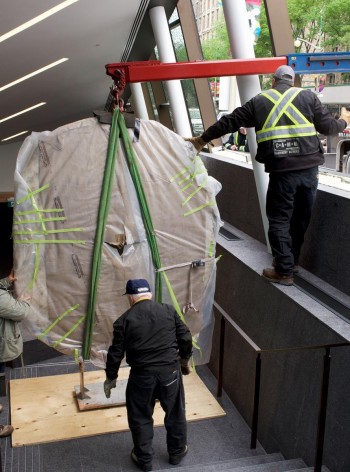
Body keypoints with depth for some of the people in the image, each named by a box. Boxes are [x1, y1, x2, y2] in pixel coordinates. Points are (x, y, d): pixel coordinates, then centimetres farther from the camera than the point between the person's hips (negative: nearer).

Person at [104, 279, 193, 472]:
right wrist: (185, 360, 20)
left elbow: (115, 353, 1)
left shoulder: (124, 320, -1)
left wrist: (110, 378, 15)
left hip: (142, 375, -1)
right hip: (170, 371, 2)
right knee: (175, 413, 20)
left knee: (140, 418, 17)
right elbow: (185, 339, 4)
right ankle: (177, 452, 36)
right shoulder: (168, 310, 3)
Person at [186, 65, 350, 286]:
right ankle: (292, 260, 31)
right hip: (309, 167, 2)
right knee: (300, 218, 17)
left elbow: (229, 122, 14)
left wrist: (202, 139, 24)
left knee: (279, 220, 8)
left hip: (281, 170, -2)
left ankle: (284, 270, 7)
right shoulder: (308, 96, 10)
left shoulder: (259, 101, 11)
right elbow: (326, 126, 9)